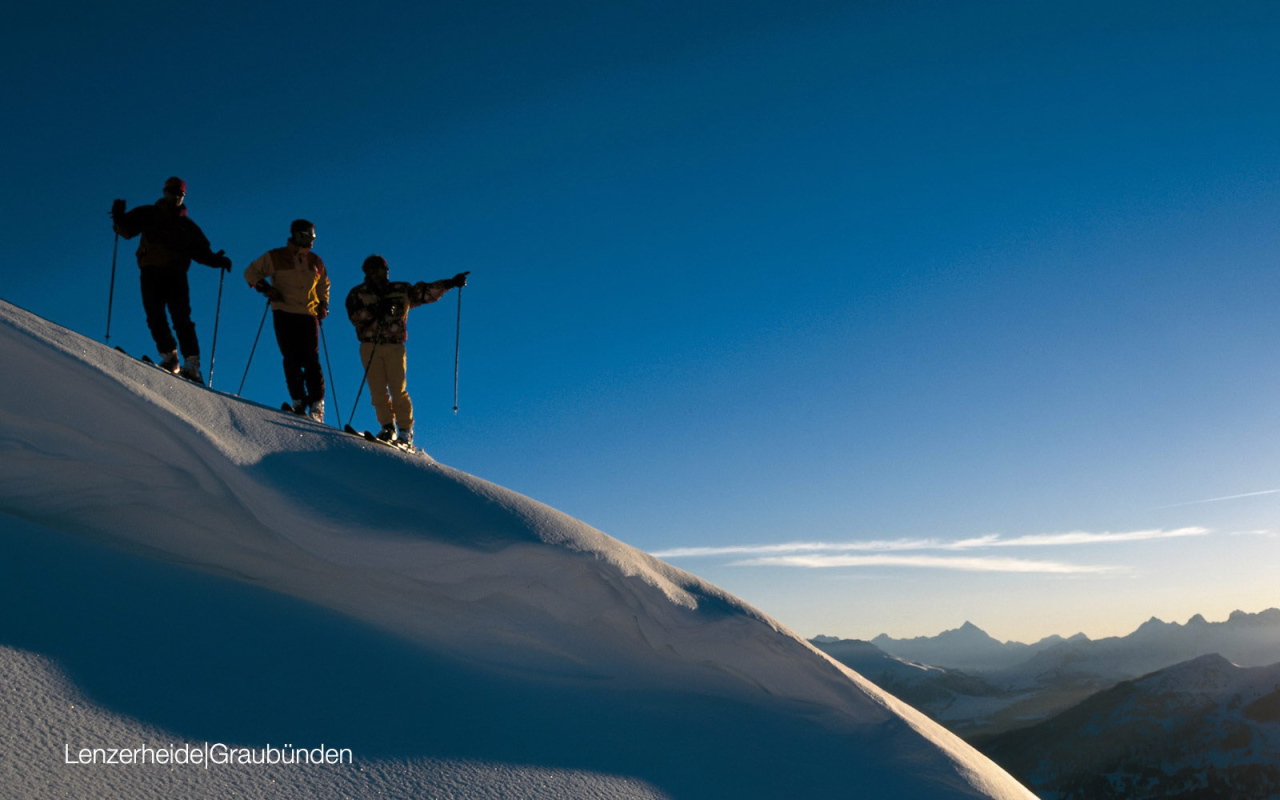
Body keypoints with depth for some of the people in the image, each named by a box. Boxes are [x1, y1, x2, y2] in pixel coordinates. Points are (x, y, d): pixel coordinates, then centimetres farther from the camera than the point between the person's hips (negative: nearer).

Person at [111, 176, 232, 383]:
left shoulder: (188, 225, 20)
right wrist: (119, 217, -12)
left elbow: (201, 251, 15)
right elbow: (126, 230, 8)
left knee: (182, 320, -11)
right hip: (151, 272, 1)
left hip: (176, 275, 0)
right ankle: (168, 357, -2)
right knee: (155, 317, -7)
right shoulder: (148, 215, 16)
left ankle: (192, 364, -18)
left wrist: (216, 260, -4)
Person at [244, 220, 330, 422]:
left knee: (311, 360, -8)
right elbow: (251, 272, 11)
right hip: (284, 314, -2)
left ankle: (317, 406, -8)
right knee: (292, 359, -7)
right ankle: (298, 402, -2)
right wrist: (265, 288, -6)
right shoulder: (276, 257, 6)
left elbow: (323, 284, 31)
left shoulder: (315, 262, 16)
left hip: (309, 315, 2)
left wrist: (323, 304, 16)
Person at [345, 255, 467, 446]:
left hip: (394, 346, -1)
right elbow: (355, 317, -4)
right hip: (369, 347, 1)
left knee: (398, 390, -7)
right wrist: (375, 311, -19)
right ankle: (387, 427, 5)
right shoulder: (358, 294, 11)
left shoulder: (401, 290, 13)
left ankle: (405, 431, -2)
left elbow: (425, 292, 10)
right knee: (378, 391, -4)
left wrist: (450, 283, 0)